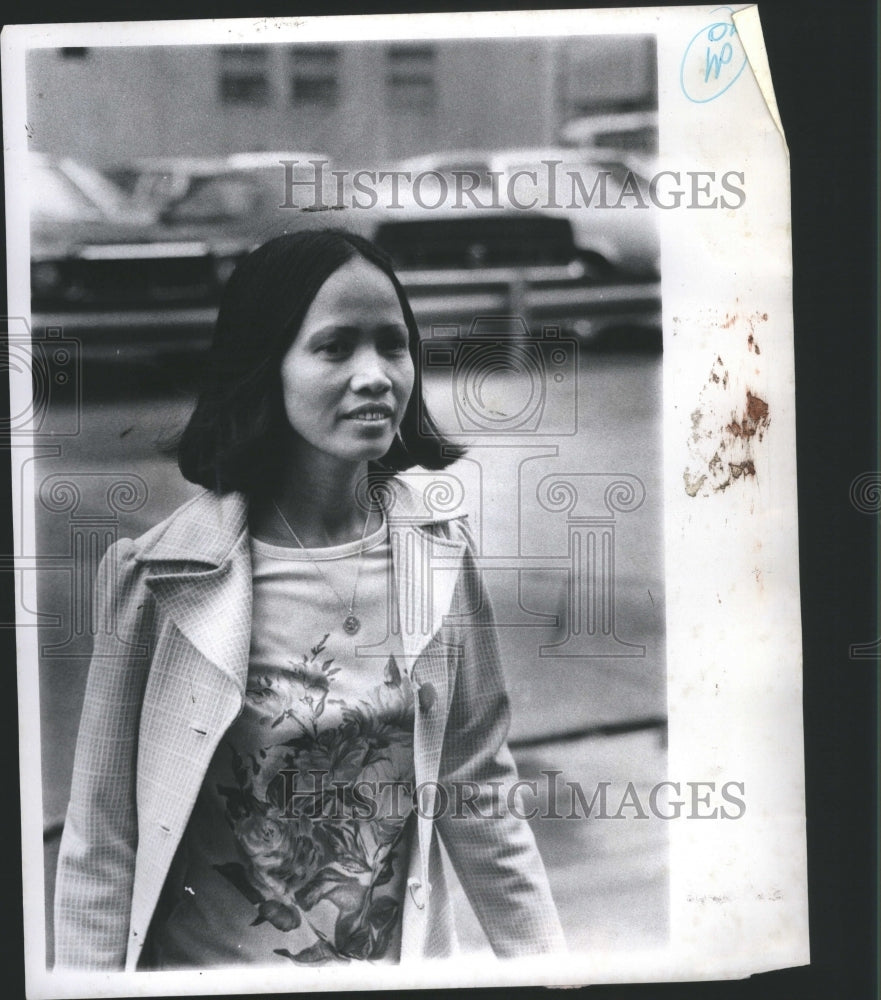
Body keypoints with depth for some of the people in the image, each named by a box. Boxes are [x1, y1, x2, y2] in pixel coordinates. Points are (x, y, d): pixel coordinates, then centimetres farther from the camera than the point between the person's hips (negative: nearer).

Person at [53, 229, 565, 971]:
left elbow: (479, 792, 1)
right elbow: (103, 839, -11)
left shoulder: (441, 554, -7)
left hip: (407, 956, 3)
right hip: (205, 961, -3)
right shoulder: (158, 573, -17)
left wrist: (548, 964, 2)